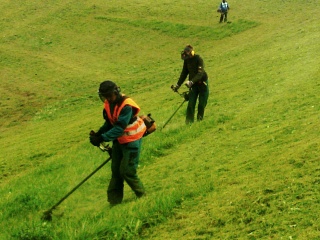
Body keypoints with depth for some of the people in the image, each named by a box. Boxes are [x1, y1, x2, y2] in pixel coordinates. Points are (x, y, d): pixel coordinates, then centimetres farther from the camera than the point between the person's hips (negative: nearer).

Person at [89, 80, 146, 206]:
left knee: (127, 171, -7)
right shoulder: (108, 105, -4)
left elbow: (119, 128, -33)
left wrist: (102, 138, -38)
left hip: (131, 140, -8)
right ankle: (114, 200, 18)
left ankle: (142, 196, 12)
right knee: (116, 171, 10)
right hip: (119, 140, 8)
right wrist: (98, 134, -12)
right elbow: (109, 123, 5)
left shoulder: (126, 106, -29)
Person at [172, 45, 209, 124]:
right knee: (191, 104, -6)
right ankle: (189, 122, -5)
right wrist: (178, 85, 5)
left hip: (202, 83, -4)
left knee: (202, 104, 1)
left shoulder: (198, 59, -19)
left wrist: (191, 81, -40)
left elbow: (200, 73, -27)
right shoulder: (186, 60, -1)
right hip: (193, 85, 4)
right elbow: (184, 73, 9)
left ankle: (200, 120, 15)